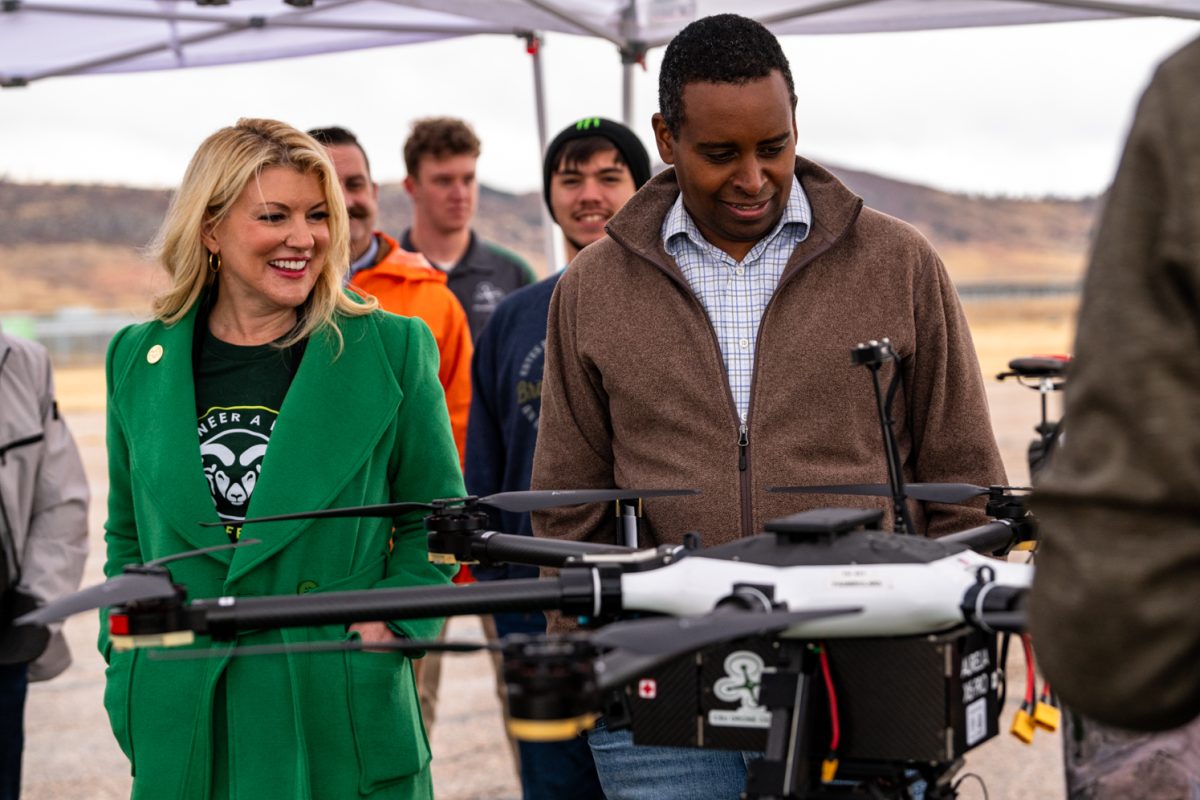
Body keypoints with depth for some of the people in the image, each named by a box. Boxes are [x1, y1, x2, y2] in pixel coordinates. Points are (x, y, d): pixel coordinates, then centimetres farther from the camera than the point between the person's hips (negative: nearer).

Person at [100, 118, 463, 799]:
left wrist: (392, 620, -7)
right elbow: (128, 536, 15)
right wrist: (125, 658, 5)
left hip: (343, 715, -2)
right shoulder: (138, 359, 5)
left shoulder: (393, 349, -3)